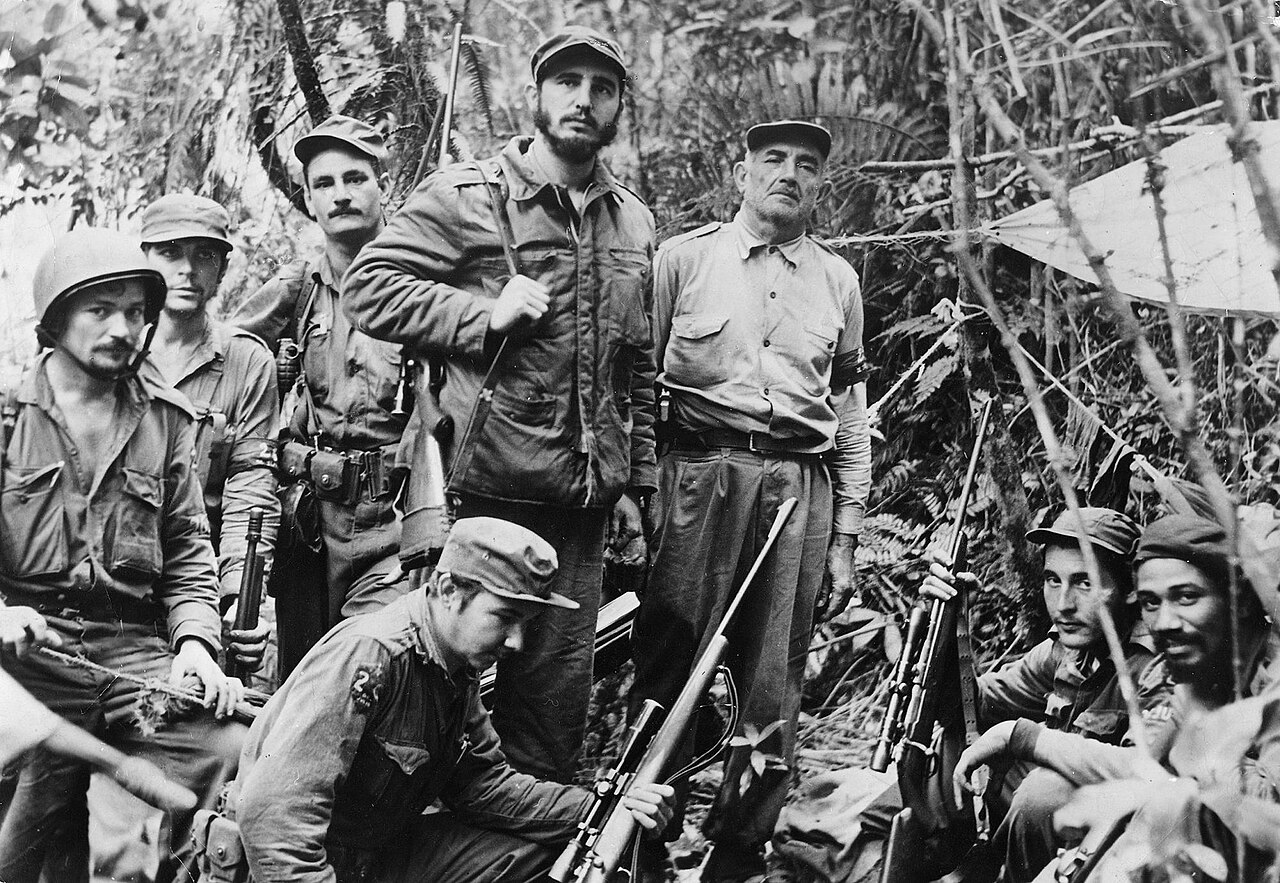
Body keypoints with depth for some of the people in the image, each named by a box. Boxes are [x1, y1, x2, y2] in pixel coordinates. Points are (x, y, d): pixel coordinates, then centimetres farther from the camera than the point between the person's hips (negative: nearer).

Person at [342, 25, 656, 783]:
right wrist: (485, 313, -18)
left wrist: (634, 485, 15)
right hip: (476, 492, -5)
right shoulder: (467, 196, -4)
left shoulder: (634, 223, 14)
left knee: (561, 690, 12)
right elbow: (370, 287, -10)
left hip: (581, 504, 5)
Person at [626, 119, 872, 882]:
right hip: (701, 475, -3)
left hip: (801, 485, 3)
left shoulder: (838, 280, 15)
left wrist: (846, 537, 12)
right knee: (668, 664, -4)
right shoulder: (684, 259, 6)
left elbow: (851, 414, 16)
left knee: (774, 685, 3)